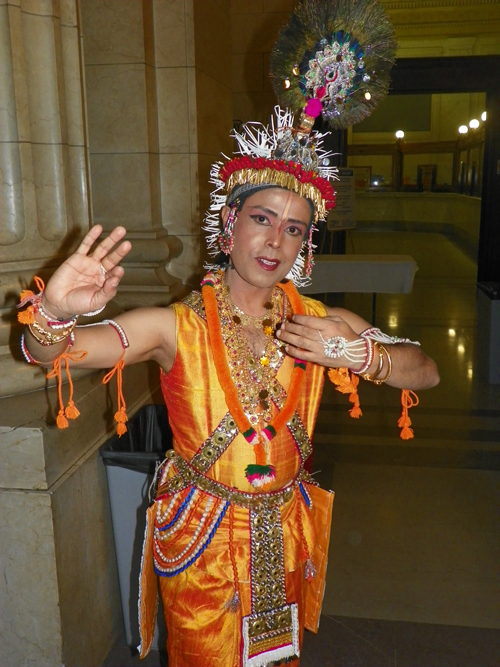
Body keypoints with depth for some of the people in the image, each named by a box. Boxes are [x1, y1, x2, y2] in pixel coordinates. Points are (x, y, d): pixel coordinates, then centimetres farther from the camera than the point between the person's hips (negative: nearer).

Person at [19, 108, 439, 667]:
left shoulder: (324, 325, -7)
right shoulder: (177, 327, -16)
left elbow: (427, 372, -5)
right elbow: (45, 351, -23)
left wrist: (356, 354, -23)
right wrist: (55, 313, -46)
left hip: (287, 539, 3)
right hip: (200, 540, -2)